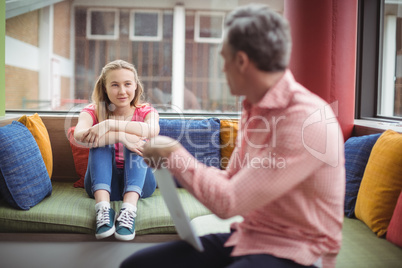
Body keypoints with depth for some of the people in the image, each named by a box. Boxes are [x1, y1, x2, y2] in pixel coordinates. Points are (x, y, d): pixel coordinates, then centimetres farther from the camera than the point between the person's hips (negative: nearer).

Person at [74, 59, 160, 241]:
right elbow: (79, 136, -24)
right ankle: (103, 208, -42)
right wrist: (120, 136, -37)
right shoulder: (93, 111, 2)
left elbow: (153, 130, -25)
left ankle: (129, 209, -42)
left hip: (138, 183, 0)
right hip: (103, 184, 0)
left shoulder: (146, 112, 3)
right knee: (101, 143, -24)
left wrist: (109, 125, -34)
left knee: (136, 141, -24)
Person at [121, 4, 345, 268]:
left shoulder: (305, 119, -23)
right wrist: (169, 160, 6)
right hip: (246, 236, 8)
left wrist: (173, 153, -12)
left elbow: (227, 202, -23)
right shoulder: (254, 109, 6)